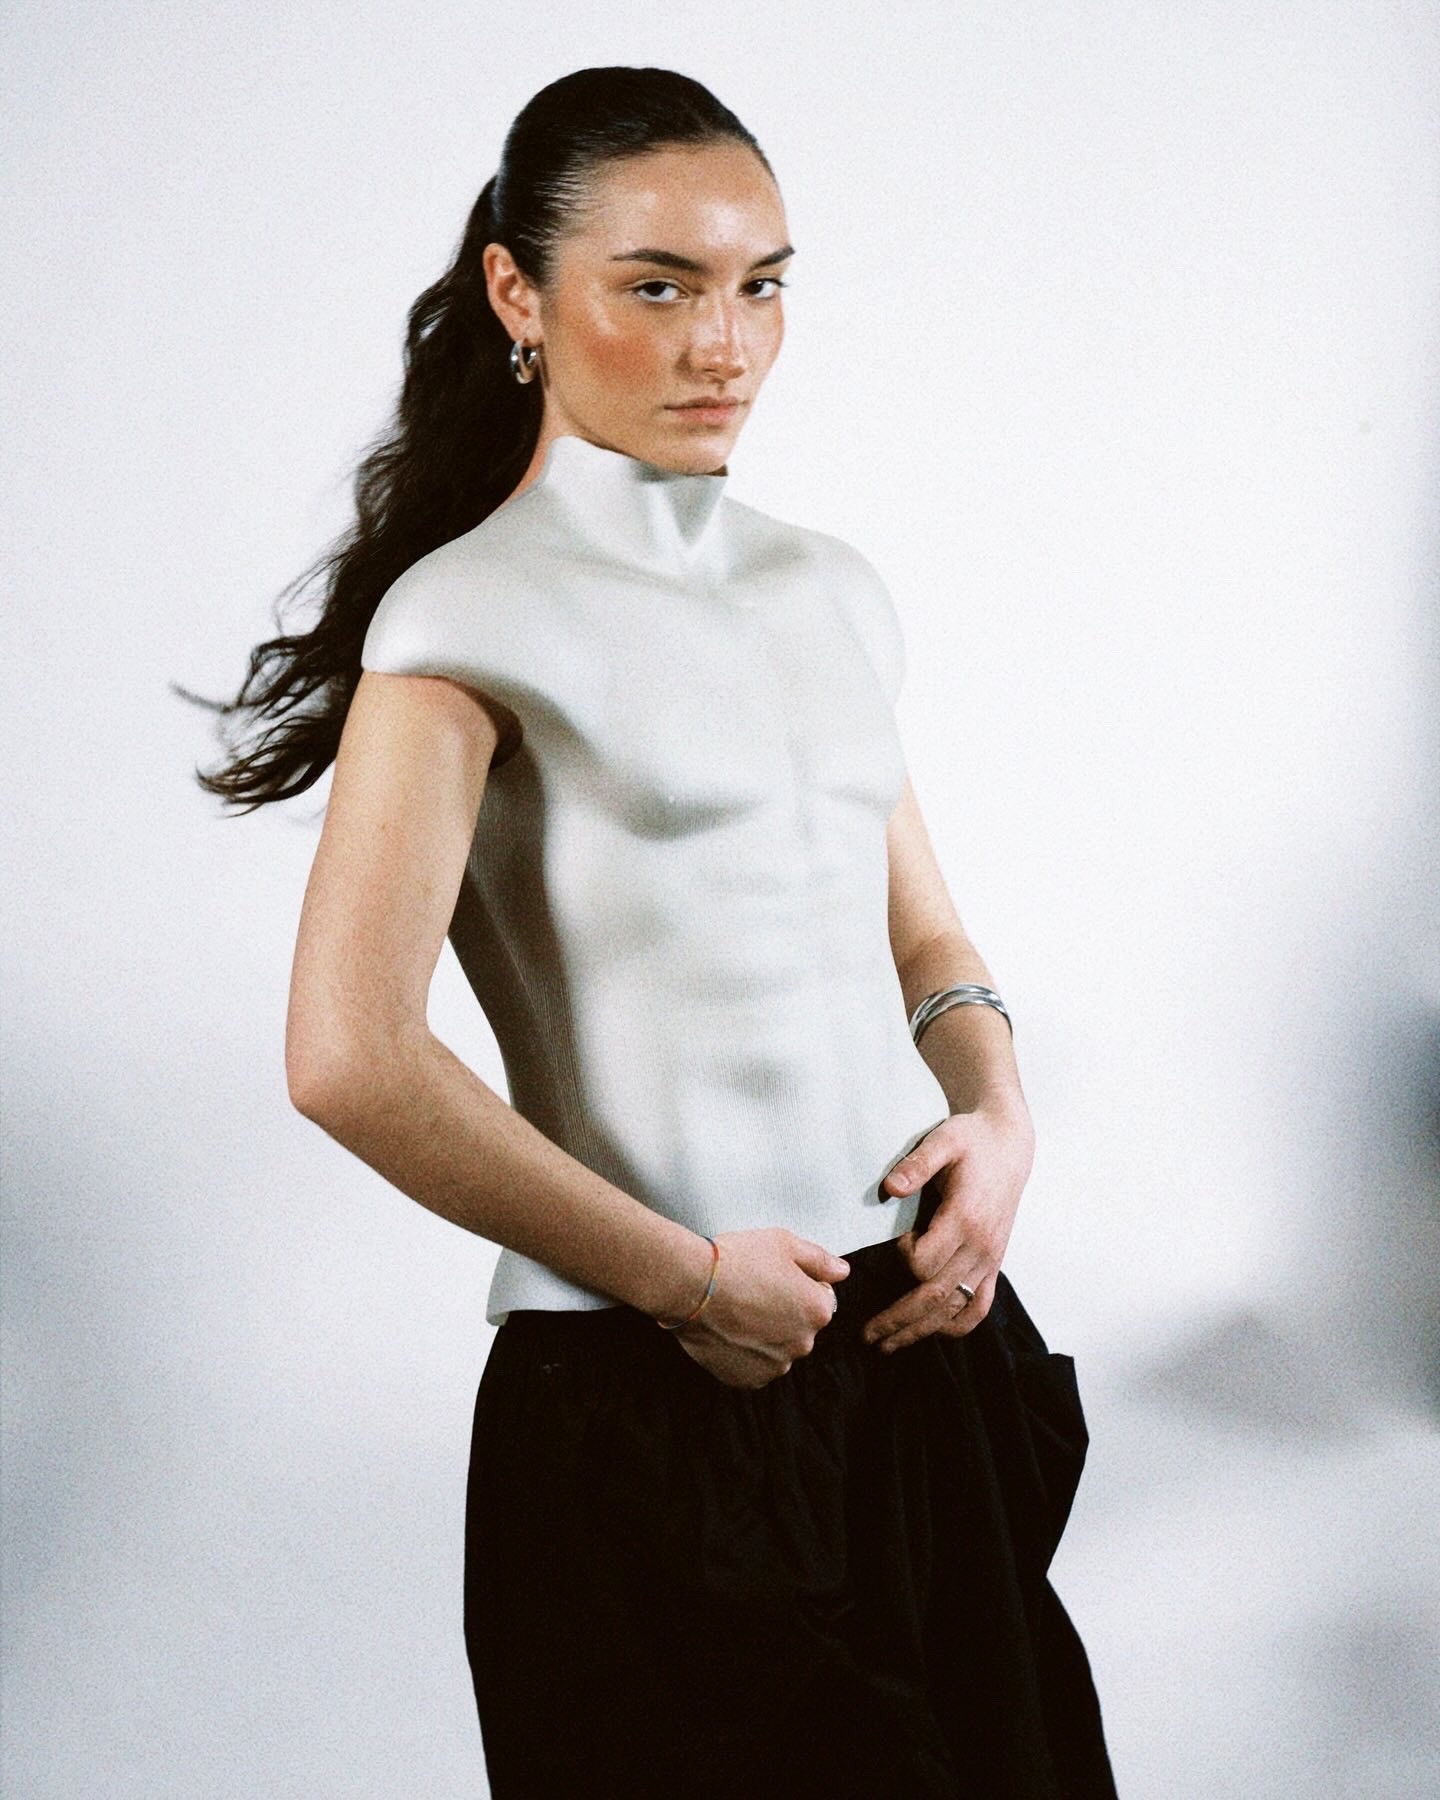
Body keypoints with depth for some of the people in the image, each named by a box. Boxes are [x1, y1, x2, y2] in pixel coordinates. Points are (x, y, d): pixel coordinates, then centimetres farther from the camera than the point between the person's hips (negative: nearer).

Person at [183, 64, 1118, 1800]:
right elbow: (353, 1059, -18)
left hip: (922, 1329, 6)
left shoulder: (834, 592, 11)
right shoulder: (473, 616, -8)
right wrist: (688, 1277, -13)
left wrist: (999, 1124, -2)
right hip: (654, 1391, -6)